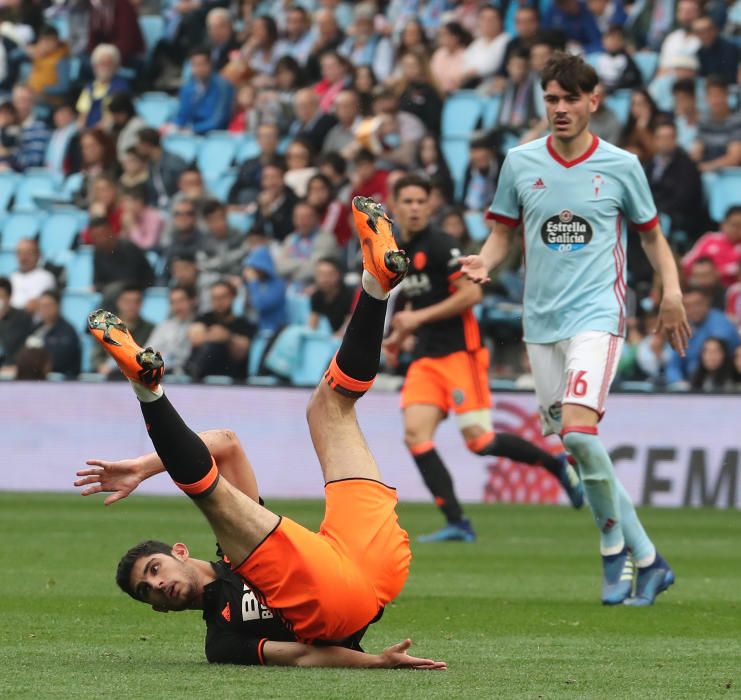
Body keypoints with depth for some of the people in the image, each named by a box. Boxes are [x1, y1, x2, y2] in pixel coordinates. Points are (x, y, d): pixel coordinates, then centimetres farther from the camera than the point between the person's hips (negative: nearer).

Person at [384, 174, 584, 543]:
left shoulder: (439, 246, -10)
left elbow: (471, 293, -17)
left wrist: (420, 317, -17)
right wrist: (399, 335, 12)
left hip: (459, 353, -7)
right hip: (426, 357, 7)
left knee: (479, 440, -12)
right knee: (415, 434, -10)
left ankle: (557, 464, 11)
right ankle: (457, 523, -10)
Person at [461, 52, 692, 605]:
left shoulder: (621, 165, 1)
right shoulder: (521, 163, 6)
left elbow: (651, 232, 12)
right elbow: (503, 233, 13)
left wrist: (672, 290, -2)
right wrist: (485, 262, -8)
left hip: (597, 314, -4)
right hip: (542, 321, 4)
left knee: (578, 430, -24)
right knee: (574, 444, 2)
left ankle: (614, 545, -3)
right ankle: (646, 560, 14)